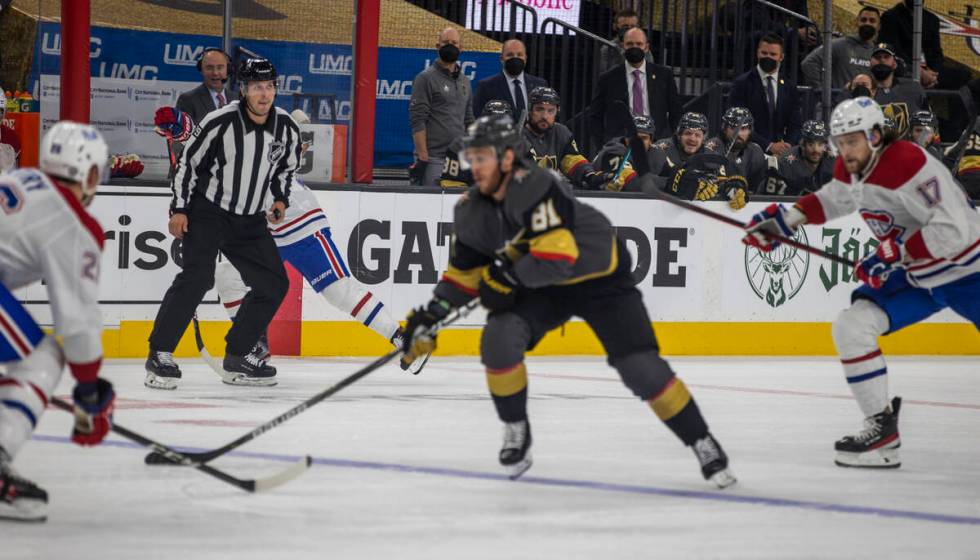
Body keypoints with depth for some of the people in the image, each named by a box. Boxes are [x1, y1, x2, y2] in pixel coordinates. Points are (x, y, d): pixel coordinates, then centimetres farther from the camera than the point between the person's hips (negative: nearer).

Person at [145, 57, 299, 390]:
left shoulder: (286, 128, -2)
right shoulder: (220, 123, -17)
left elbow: (287, 167, 16)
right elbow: (188, 163, -8)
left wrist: (280, 199, 1)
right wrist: (179, 210, -10)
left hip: (249, 221, 6)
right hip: (207, 211, -6)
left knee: (274, 284, 3)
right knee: (198, 277, -22)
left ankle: (237, 357, 15)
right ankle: (160, 354, -17)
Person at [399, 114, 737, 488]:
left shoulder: (536, 188, -31)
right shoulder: (472, 211, -7)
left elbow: (558, 255, -38)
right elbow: (465, 271, 5)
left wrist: (508, 274, -34)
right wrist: (429, 317, -3)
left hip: (598, 278, -6)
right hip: (540, 288, 6)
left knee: (640, 366, -13)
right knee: (498, 340, -20)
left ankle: (704, 446, 1)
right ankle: (516, 433, 1)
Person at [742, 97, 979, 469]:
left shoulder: (908, 164, -28)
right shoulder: (850, 169, -2)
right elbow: (833, 199, 22)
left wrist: (894, 253, -28)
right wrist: (786, 219, 9)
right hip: (914, 276, 8)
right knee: (851, 327, -5)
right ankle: (882, 429, -1)